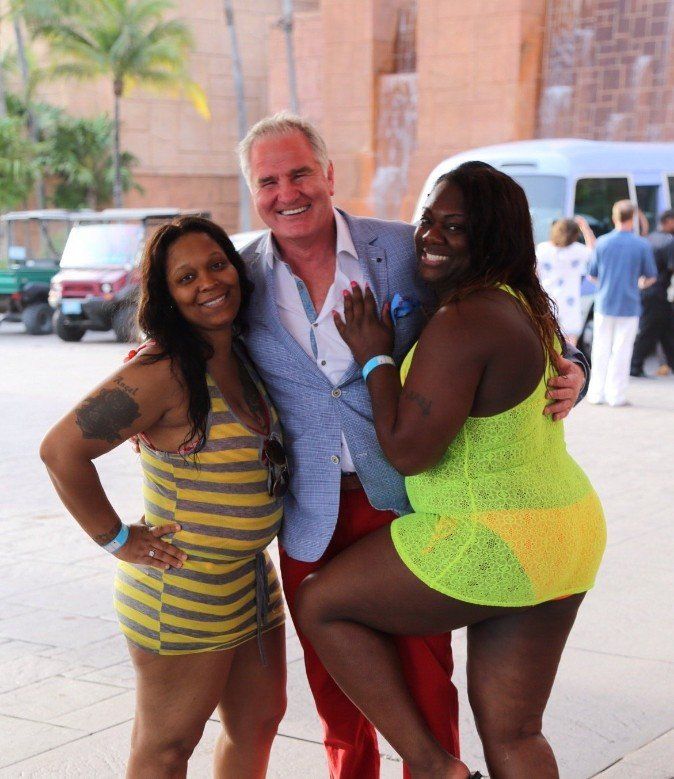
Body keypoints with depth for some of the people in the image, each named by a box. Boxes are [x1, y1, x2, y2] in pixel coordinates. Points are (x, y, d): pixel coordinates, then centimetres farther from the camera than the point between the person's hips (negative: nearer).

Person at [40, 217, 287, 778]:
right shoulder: (162, 372, -22)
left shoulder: (241, 357, 4)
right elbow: (62, 450, -25)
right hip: (183, 592, -9)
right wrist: (118, 539, -17)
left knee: (259, 723, 21)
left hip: (252, 578, 9)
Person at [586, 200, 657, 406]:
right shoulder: (642, 245, -7)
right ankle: (616, 395, 5)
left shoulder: (602, 242, -3)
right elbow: (650, 277, 1)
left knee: (601, 350, 11)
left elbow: (592, 275, 3)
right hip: (629, 306, -2)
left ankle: (596, 393, 14)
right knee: (621, 351, 4)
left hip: (604, 304, 2)